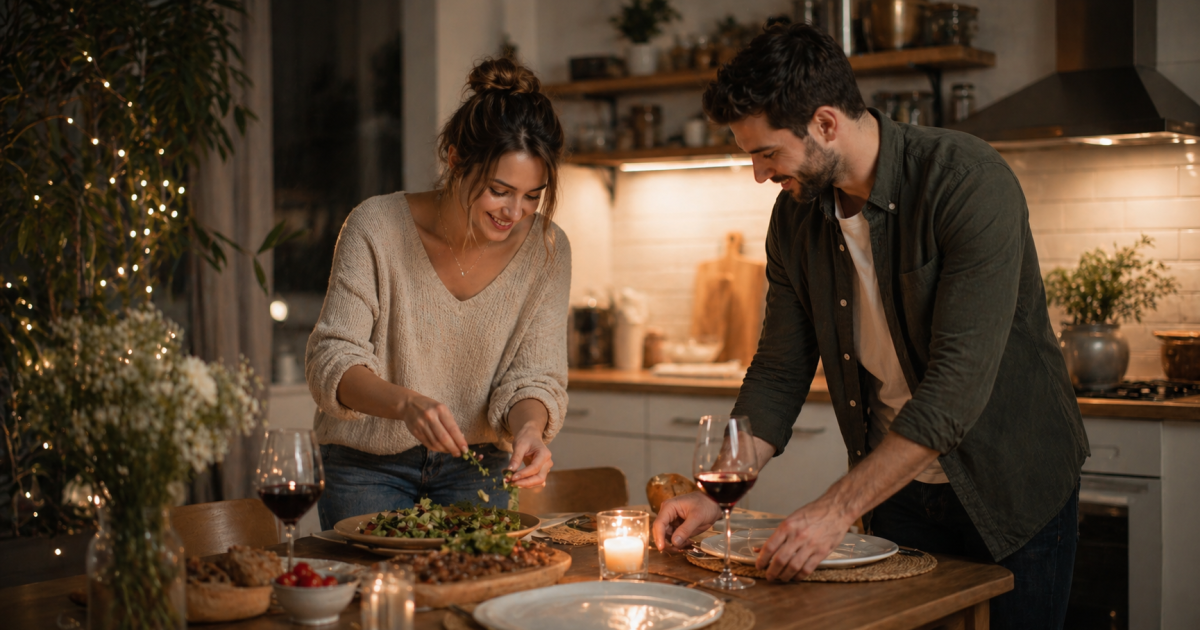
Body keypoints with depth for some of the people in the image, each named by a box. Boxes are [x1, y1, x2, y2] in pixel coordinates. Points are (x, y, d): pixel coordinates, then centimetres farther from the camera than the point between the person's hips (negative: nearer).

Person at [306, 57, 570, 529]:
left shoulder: (546, 249, -11)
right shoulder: (378, 227, -19)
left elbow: (533, 378, -9)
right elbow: (332, 362, -22)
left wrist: (528, 429, -33)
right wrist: (406, 403, -42)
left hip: (473, 467, 2)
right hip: (367, 466, -2)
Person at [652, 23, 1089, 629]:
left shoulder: (970, 182, -25)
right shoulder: (795, 216, -4)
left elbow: (958, 382, -31)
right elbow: (779, 373, 3)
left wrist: (835, 509, -33)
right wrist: (716, 495, -9)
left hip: (1011, 485, -5)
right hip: (894, 486, 5)